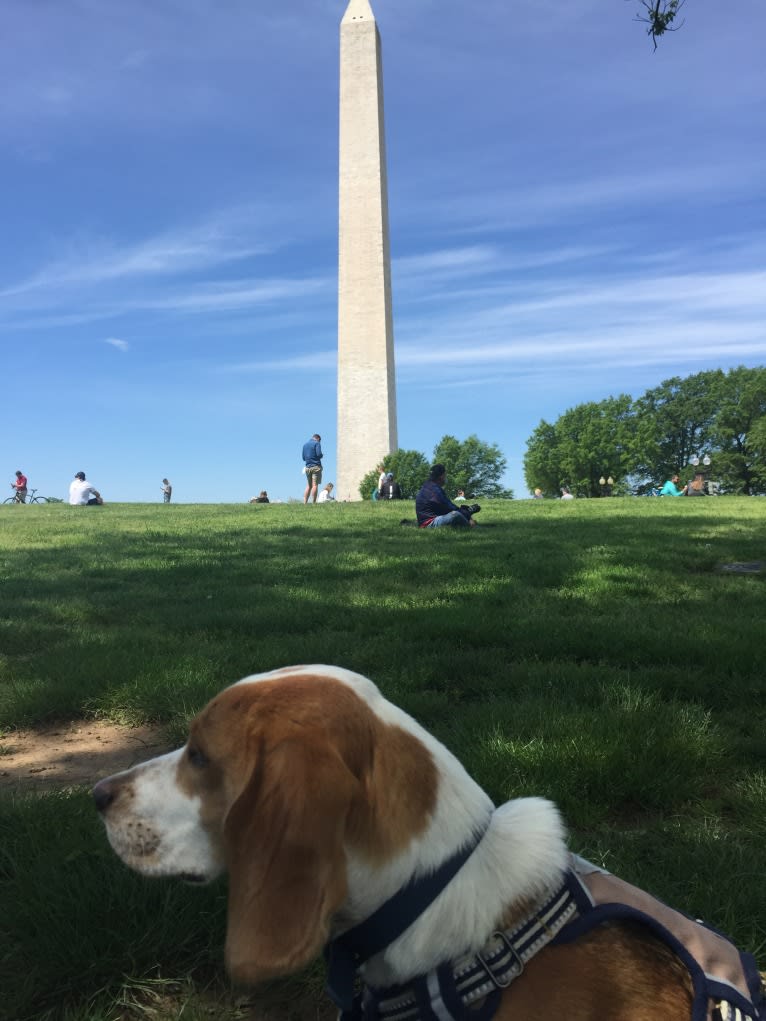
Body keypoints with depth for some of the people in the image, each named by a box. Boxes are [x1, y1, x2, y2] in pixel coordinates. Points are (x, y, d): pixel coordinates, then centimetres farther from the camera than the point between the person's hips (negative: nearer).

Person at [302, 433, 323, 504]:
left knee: (308, 486, 10)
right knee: (314, 485, -8)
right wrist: (321, 456, 6)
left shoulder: (305, 444, 18)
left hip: (307, 467, 6)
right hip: (316, 466, -6)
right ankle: (314, 503, -13)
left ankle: (305, 503, 4)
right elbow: (319, 454, -14)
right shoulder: (317, 443, -3)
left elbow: (303, 458, 21)